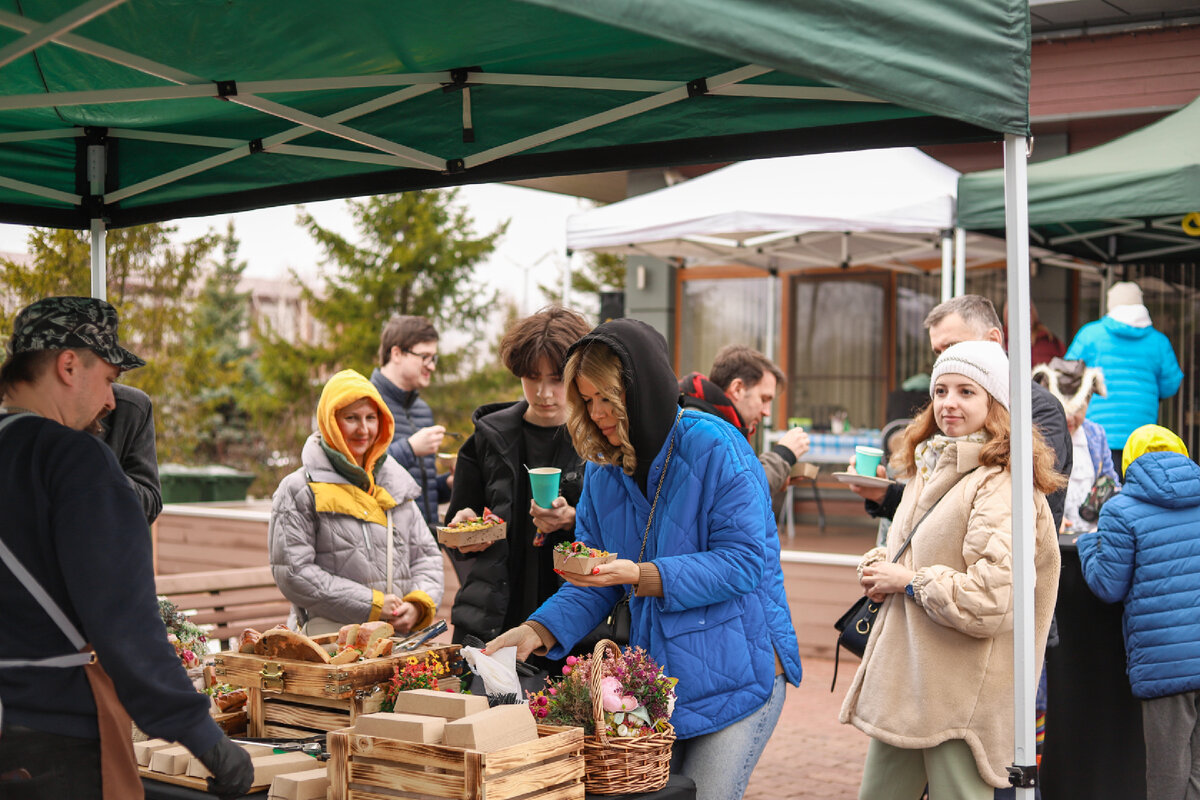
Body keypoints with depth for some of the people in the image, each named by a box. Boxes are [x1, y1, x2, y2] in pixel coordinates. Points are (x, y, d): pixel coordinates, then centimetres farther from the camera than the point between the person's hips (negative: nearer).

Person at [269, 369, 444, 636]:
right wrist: (372, 604, -7)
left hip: (398, 635, 4)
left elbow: (426, 554, 23)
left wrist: (419, 605, 2)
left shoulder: (396, 481, 19)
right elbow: (292, 573, -5)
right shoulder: (300, 489, 2)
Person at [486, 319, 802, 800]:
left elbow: (744, 562, -19)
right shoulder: (603, 469, 5)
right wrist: (539, 631, -12)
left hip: (736, 674, -6)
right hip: (653, 673, 6)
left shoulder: (714, 449, -14)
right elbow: (592, 583, 6)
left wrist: (642, 575, -28)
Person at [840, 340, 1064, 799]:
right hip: (901, 682, 8)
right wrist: (876, 566, 3)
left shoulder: (1003, 486, -14)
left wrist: (908, 582, -12)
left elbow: (992, 599, -24)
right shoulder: (929, 470, 14)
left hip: (963, 697, -8)